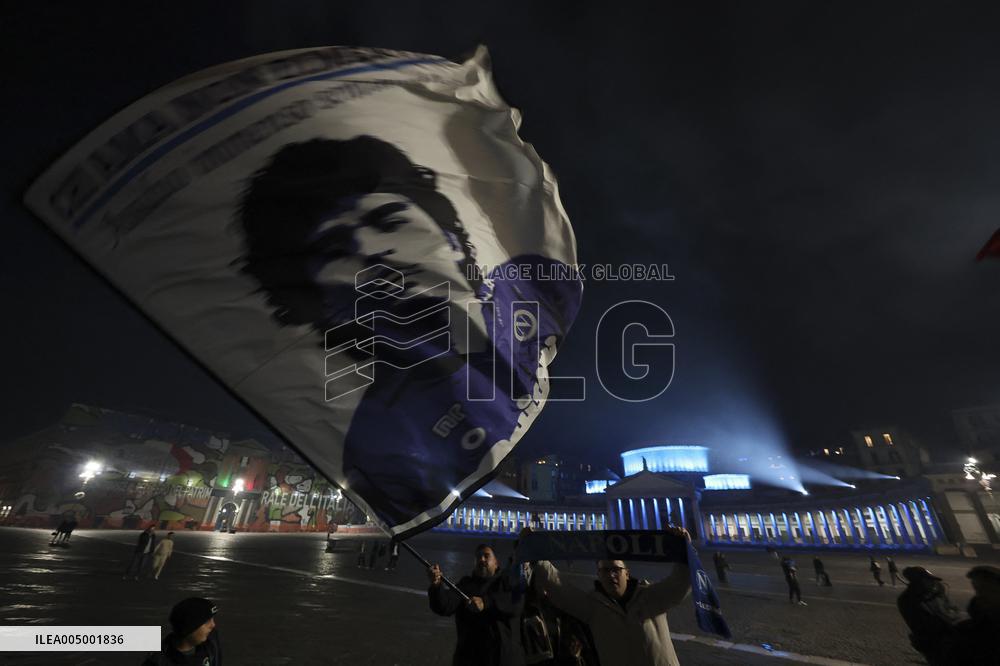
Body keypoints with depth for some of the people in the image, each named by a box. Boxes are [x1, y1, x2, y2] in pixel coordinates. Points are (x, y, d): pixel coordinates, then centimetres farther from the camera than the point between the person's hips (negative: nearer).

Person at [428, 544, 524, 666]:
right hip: (469, 656, 1)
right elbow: (444, 606, -10)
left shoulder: (507, 582, 4)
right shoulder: (465, 585, 7)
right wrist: (436, 585, -31)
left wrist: (486, 603, -31)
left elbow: (516, 602, -16)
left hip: (506, 655, -1)